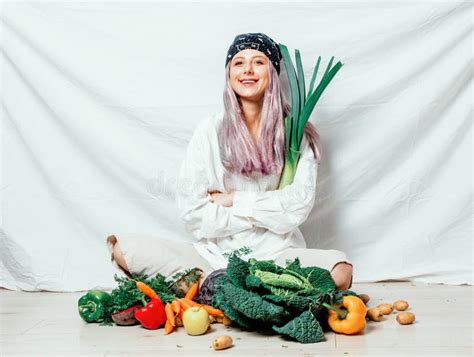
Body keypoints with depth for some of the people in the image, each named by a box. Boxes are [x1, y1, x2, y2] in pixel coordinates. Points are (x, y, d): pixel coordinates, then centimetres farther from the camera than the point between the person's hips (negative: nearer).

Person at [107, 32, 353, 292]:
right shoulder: (210, 131, 1)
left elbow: (298, 205, -8)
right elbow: (192, 214, -7)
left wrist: (233, 200, -8)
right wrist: (265, 211, -7)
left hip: (275, 254, 0)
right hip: (213, 253, 0)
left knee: (341, 272, -29)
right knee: (124, 248, -17)